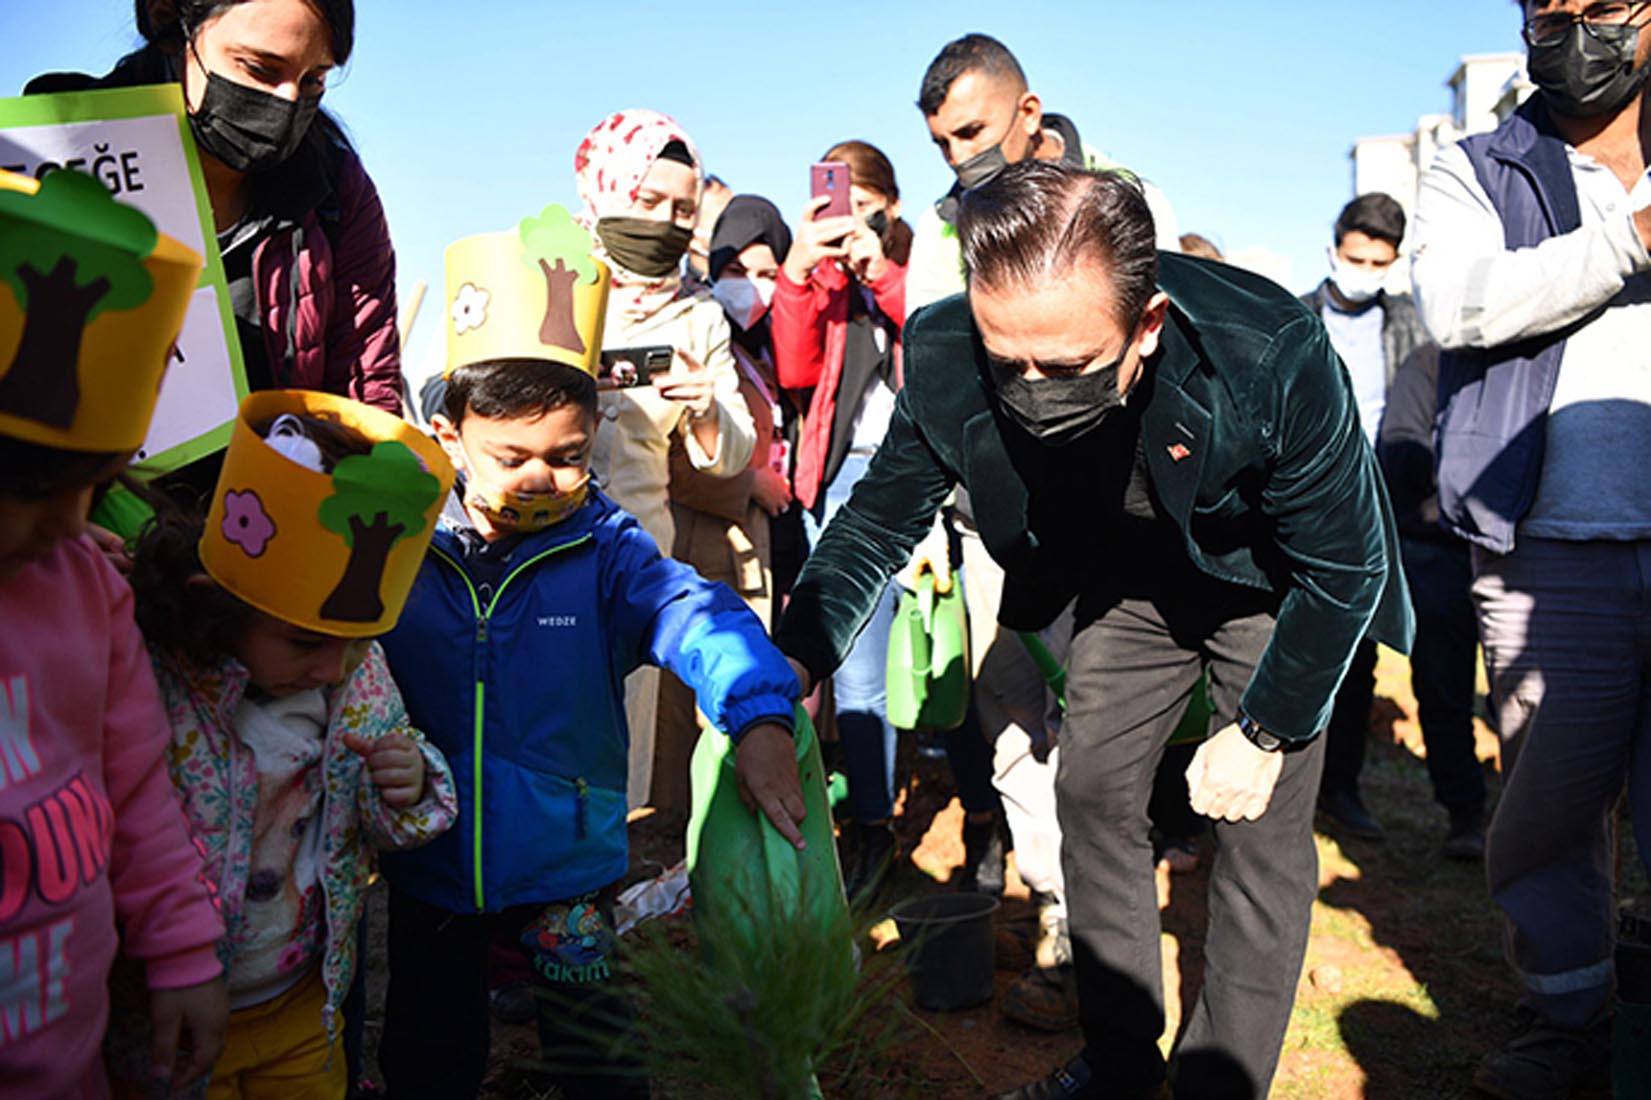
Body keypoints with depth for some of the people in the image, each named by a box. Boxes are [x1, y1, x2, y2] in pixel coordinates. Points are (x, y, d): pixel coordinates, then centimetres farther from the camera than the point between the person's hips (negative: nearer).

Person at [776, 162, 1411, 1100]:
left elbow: (1344, 567, -23)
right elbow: (880, 519, -11)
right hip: (1132, 583, 4)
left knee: (1263, 834, -3)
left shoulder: (1273, 358, -39)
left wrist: (1264, 733, -17)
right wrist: (792, 667, -24)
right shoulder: (946, 359, -29)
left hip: (1273, 587, -3)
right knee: (1093, 790, 5)